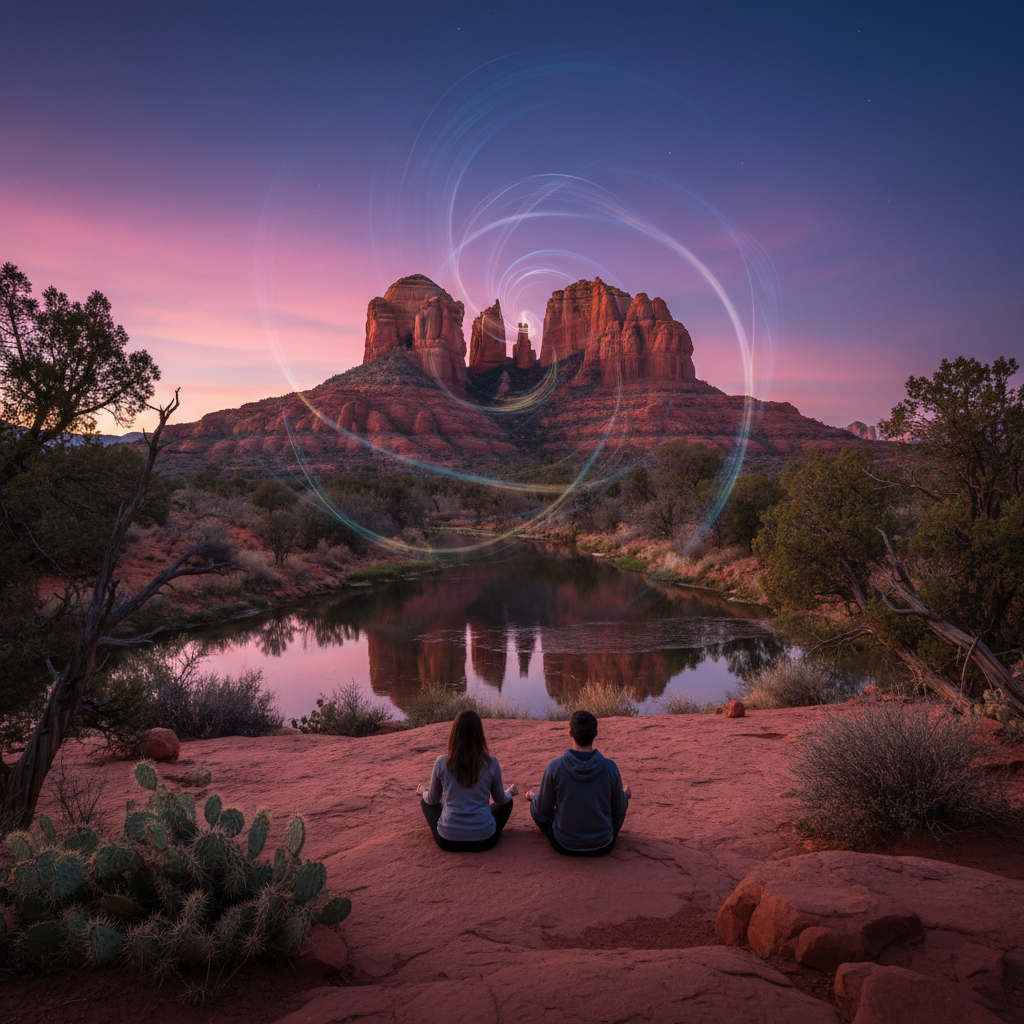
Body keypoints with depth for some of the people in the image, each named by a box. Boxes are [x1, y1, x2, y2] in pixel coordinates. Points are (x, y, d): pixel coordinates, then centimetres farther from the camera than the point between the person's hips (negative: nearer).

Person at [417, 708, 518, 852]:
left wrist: (423, 791, 29)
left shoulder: (441, 762, -11)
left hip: (447, 841, 0)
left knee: (426, 800, 27)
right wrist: (510, 792, 30)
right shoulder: (491, 763, -11)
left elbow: (432, 800, 5)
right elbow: (500, 799, 6)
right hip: (485, 840, 0)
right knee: (507, 802, 28)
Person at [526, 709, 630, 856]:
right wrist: (624, 796, 23)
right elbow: (619, 809, -1)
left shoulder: (555, 767, -20)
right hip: (603, 846, 1)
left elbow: (544, 809, -6)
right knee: (622, 801, 28)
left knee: (536, 807, 27)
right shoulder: (610, 768, -18)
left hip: (564, 846, 0)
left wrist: (533, 797, 18)